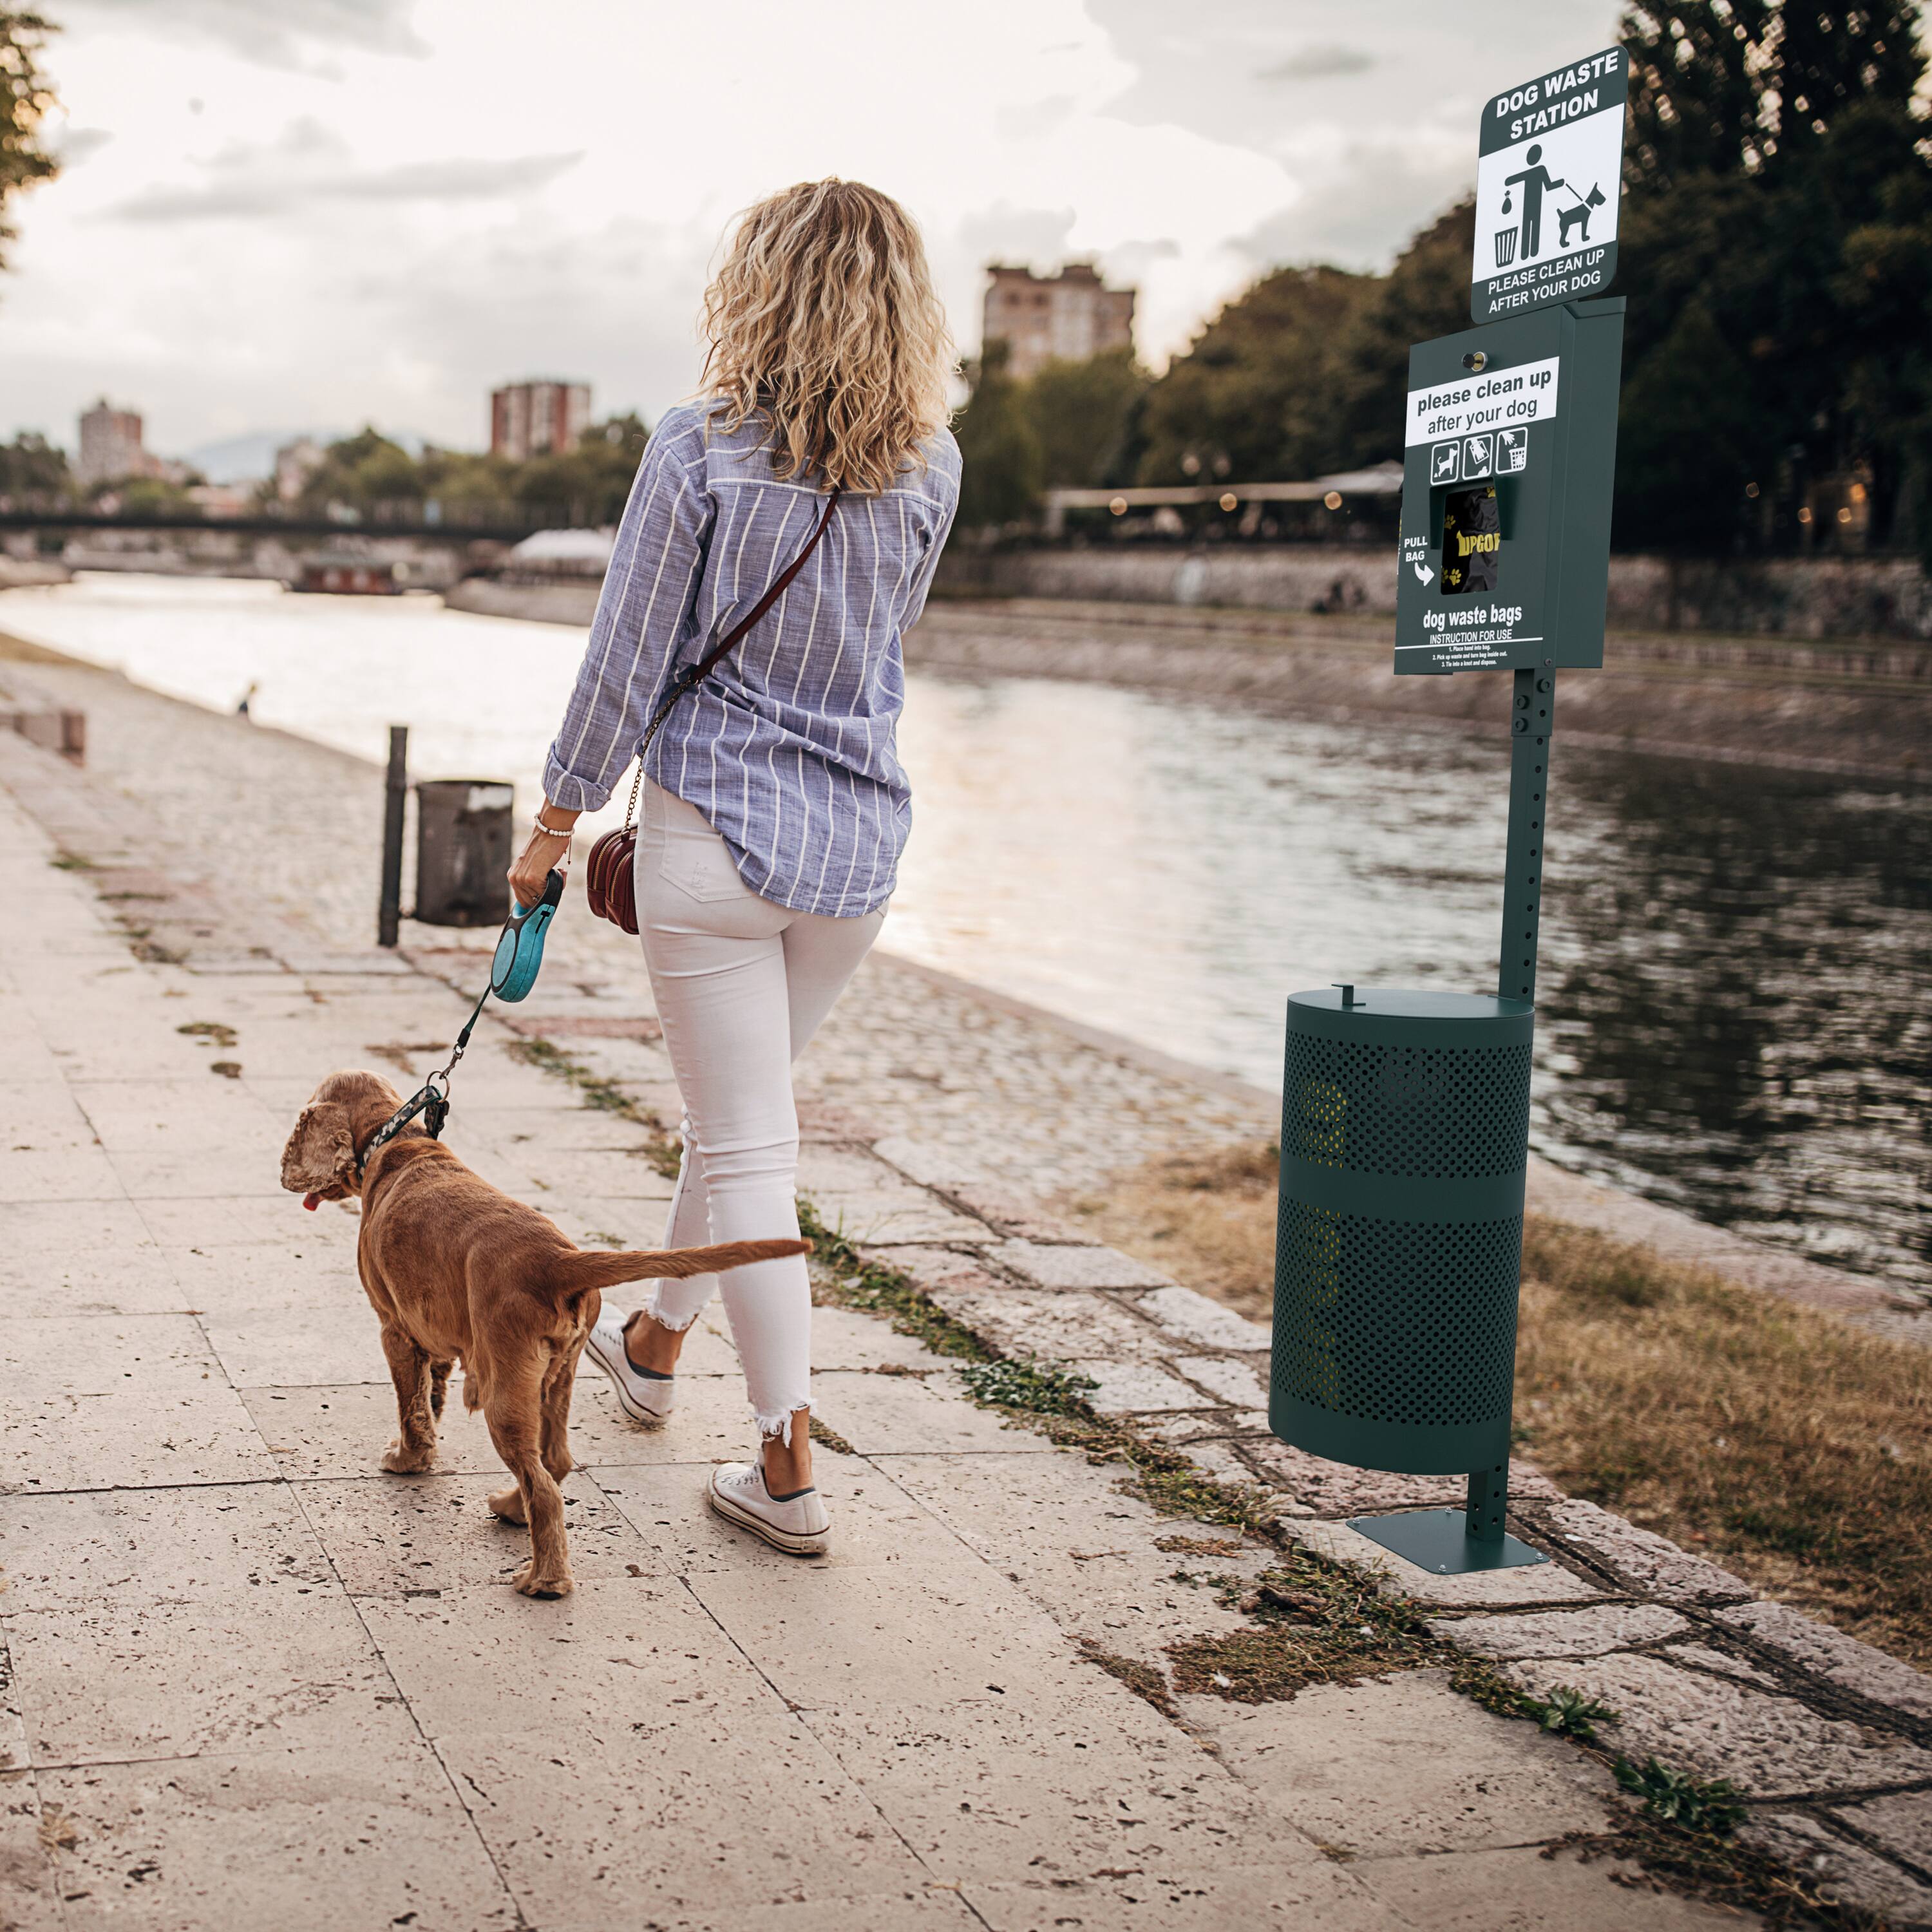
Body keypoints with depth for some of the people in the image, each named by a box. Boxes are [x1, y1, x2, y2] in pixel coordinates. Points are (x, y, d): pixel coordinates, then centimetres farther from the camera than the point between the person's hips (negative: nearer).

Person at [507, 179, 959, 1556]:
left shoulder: (700, 452, -13)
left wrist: (559, 819, 3)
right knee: (744, 1109, 23)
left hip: (719, 828, -5)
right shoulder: (933, 468, -1)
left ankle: (790, 1468, 4)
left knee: (748, 1147, 2)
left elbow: (629, 662, -8)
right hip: (862, 838, 5)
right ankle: (657, 1341, 44)